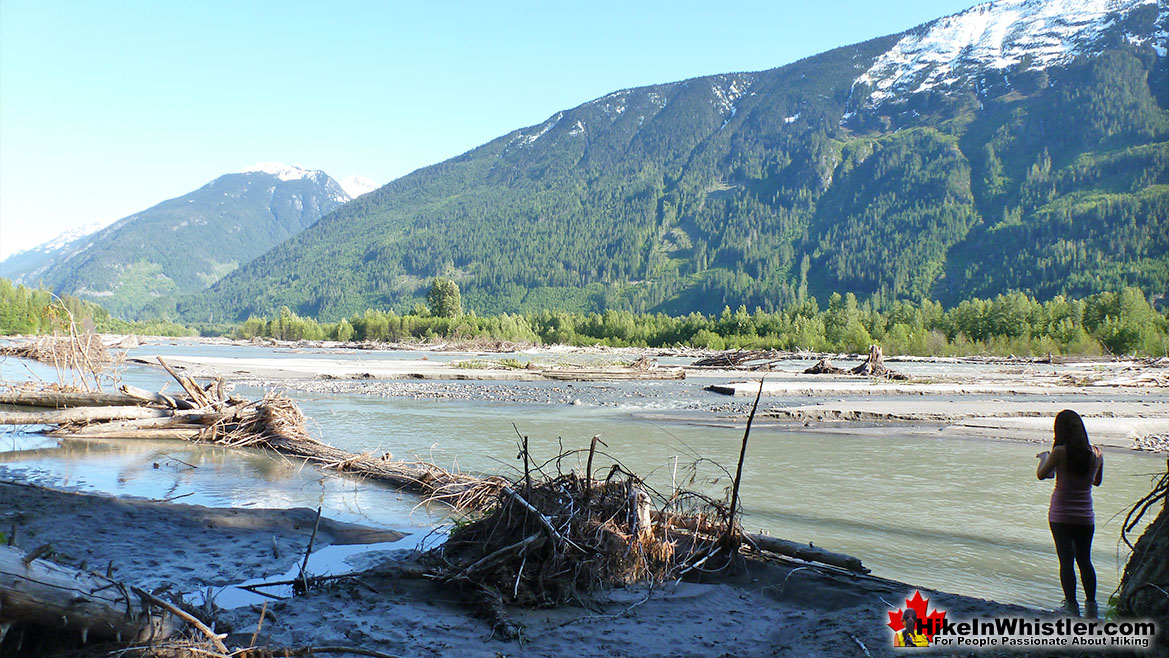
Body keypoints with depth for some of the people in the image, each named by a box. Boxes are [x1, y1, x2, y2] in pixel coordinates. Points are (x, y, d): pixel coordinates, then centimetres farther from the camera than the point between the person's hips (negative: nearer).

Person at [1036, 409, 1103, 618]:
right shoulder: (1096, 454, -1)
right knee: (1084, 560, 15)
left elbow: (1041, 474, -4)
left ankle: (1071, 604, 1)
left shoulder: (1061, 452, -14)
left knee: (1066, 561, 1)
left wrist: (1044, 457, 13)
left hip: (1060, 515, -4)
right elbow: (1097, 481, 15)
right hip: (1085, 516, 4)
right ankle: (1091, 604, 17)